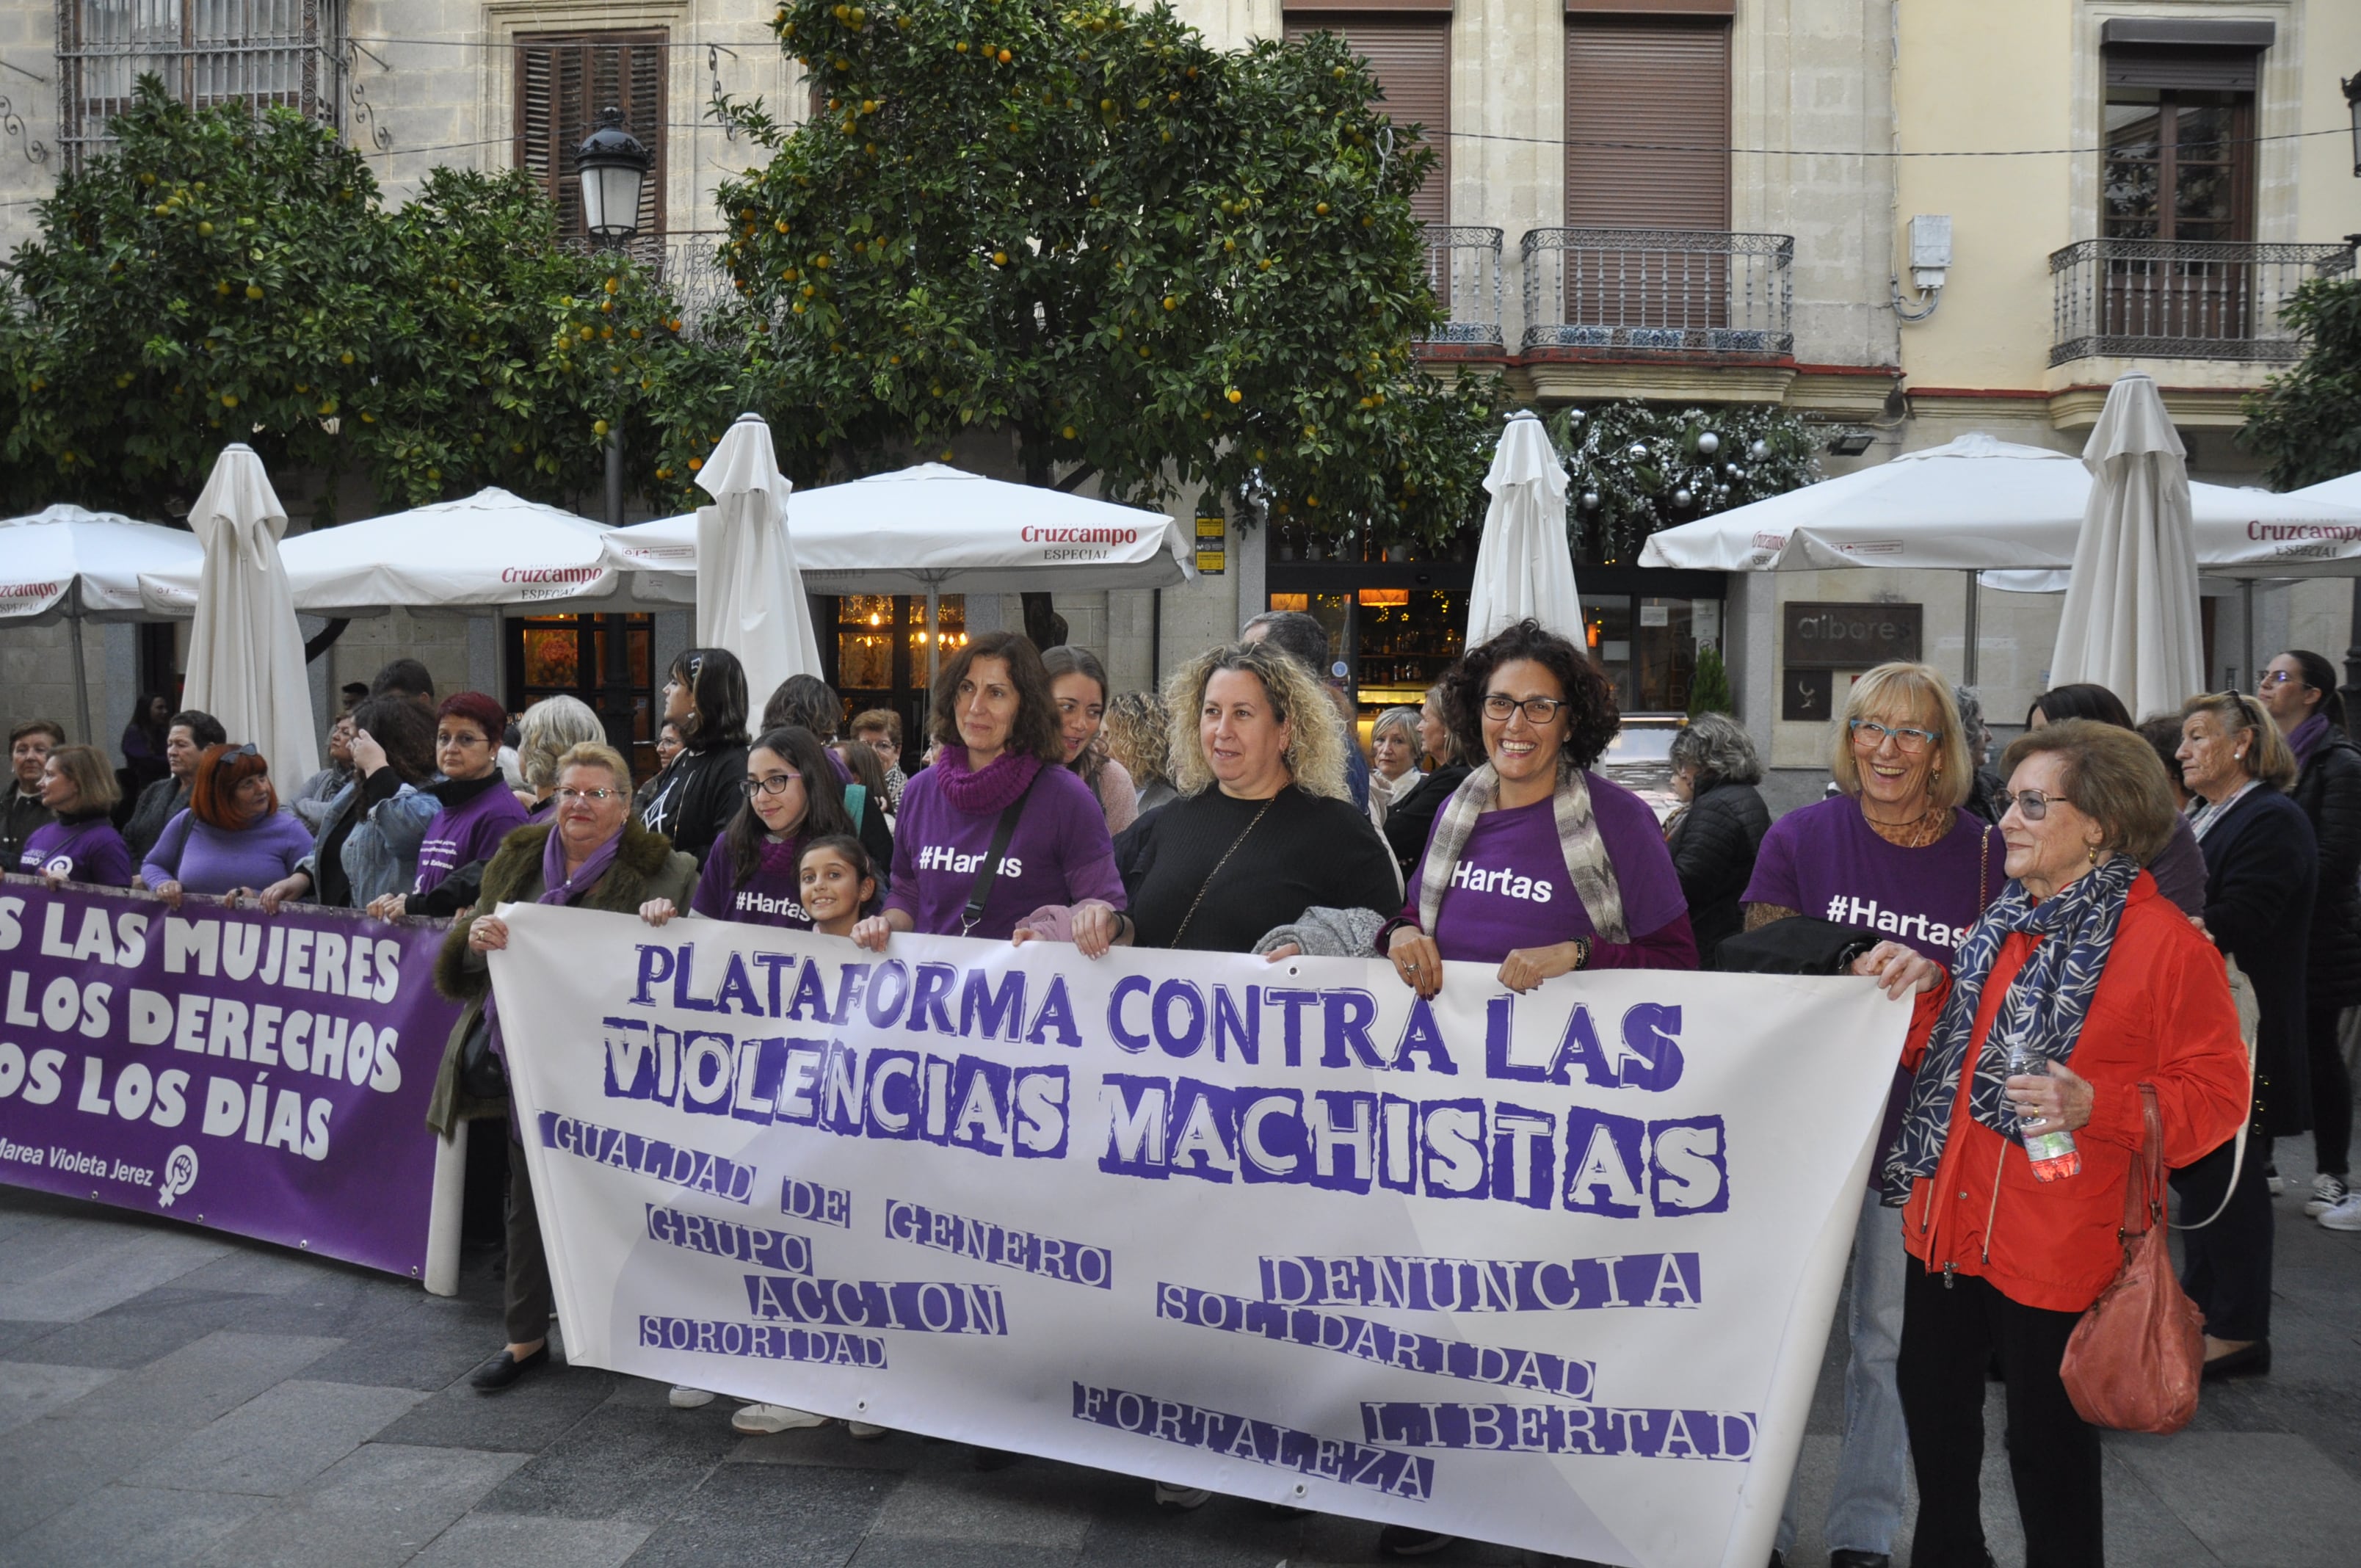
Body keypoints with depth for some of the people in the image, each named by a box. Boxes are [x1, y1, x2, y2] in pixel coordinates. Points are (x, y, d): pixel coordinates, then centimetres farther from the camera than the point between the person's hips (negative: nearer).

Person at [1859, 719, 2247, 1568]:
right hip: (1949, 1222, 7)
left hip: (2057, 1249, -7)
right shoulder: (2006, 922, 10)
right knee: (1933, 1406, 21)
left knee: (2048, 1444, 8)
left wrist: (2095, 1105, -25)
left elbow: (2216, 1094, -12)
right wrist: (1928, 988, -2)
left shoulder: (2167, 944, -12)